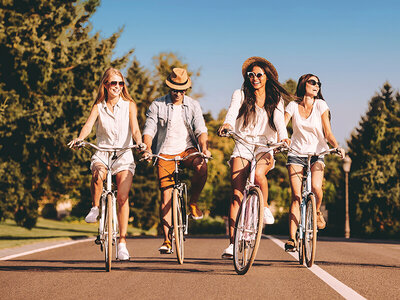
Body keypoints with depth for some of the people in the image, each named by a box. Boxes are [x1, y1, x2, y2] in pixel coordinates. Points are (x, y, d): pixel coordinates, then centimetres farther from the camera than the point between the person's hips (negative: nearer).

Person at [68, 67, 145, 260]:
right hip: (102, 153, 0)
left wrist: (140, 143, -27)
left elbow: (135, 129, -4)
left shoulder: (129, 105, 7)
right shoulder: (98, 106, 7)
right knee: (98, 174, -36)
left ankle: (122, 242, -8)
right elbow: (88, 125, -9)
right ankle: (95, 208, -9)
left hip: (124, 155, 0)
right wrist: (79, 139, -31)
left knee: (122, 197, -16)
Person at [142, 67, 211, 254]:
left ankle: (193, 202, -8)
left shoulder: (193, 106, 7)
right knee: (166, 196, -8)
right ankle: (167, 239, -2)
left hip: (187, 149, 1)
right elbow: (149, 129, -6)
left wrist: (204, 147, -23)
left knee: (201, 166, -33)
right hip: (165, 153, -1)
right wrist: (147, 147, -26)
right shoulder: (157, 106, 2)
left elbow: (200, 129, -3)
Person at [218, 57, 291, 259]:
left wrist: (283, 136, -29)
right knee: (237, 193, -12)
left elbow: (279, 120, -7)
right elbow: (232, 112, -12)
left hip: (265, 146, 0)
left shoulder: (276, 99, 10)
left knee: (258, 173, -34)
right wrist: (226, 124, -35)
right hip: (243, 145, 0)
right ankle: (232, 242, -11)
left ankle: (265, 206, -5)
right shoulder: (240, 95, 8)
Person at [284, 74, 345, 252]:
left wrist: (337, 147, -24)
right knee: (296, 195, -12)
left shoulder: (321, 105, -2)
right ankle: (292, 238, -11)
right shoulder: (293, 106, 1)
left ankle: (317, 212, 8)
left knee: (315, 187, -26)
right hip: (296, 153, 0)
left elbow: (328, 133, -6)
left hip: (317, 153, 0)